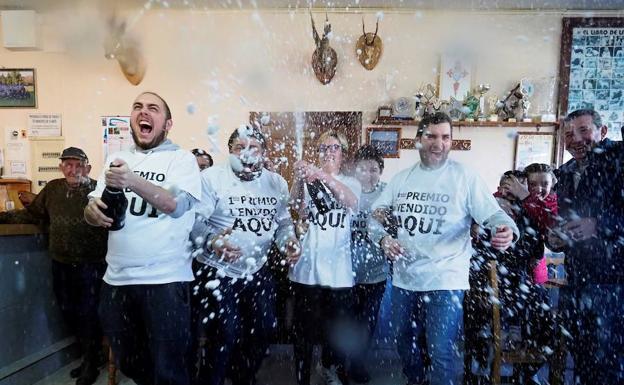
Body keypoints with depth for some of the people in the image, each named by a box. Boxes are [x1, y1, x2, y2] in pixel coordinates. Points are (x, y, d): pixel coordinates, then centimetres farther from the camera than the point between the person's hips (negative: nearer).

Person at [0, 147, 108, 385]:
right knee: (68, 312, 17)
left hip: (91, 265, -5)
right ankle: (89, 354, 40)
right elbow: (31, 214, 14)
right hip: (61, 265, 6)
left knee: (89, 314, 6)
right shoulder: (52, 189, 4)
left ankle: (91, 363, 27)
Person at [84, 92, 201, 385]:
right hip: (116, 279, 6)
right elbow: (91, 211, 11)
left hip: (164, 280, -5)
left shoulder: (181, 158, -3)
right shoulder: (117, 159, 13)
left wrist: (133, 181, -34)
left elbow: (177, 204, -19)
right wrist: (93, 211, -13)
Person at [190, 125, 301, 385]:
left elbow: (283, 221, 13)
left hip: (257, 271, 6)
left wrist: (288, 240, -6)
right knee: (225, 336, -7)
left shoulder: (276, 182, 3)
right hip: (217, 271, -5)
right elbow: (195, 219, -19)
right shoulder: (212, 177, -14)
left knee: (263, 331, 15)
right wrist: (211, 240, -38)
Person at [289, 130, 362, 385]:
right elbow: (296, 206, -17)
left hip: (338, 270, 1)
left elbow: (352, 203, -19)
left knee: (337, 328, 13)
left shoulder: (351, 183, 6)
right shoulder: (309, 179, 3)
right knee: (304, 328, 7)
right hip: (307, 268, -1)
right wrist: (299, 179, -37)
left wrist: (324, 177, -37)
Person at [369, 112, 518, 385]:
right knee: (405, 344, 22)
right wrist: (382, 237, -9)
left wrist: (506, 230, -34)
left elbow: (493, 214, -12)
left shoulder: (465, 177, -7)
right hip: (403, 279, 5)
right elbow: (375, 214, 10)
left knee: (442, 353, -2)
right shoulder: (401, 179, 6)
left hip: (445, 282, -5)